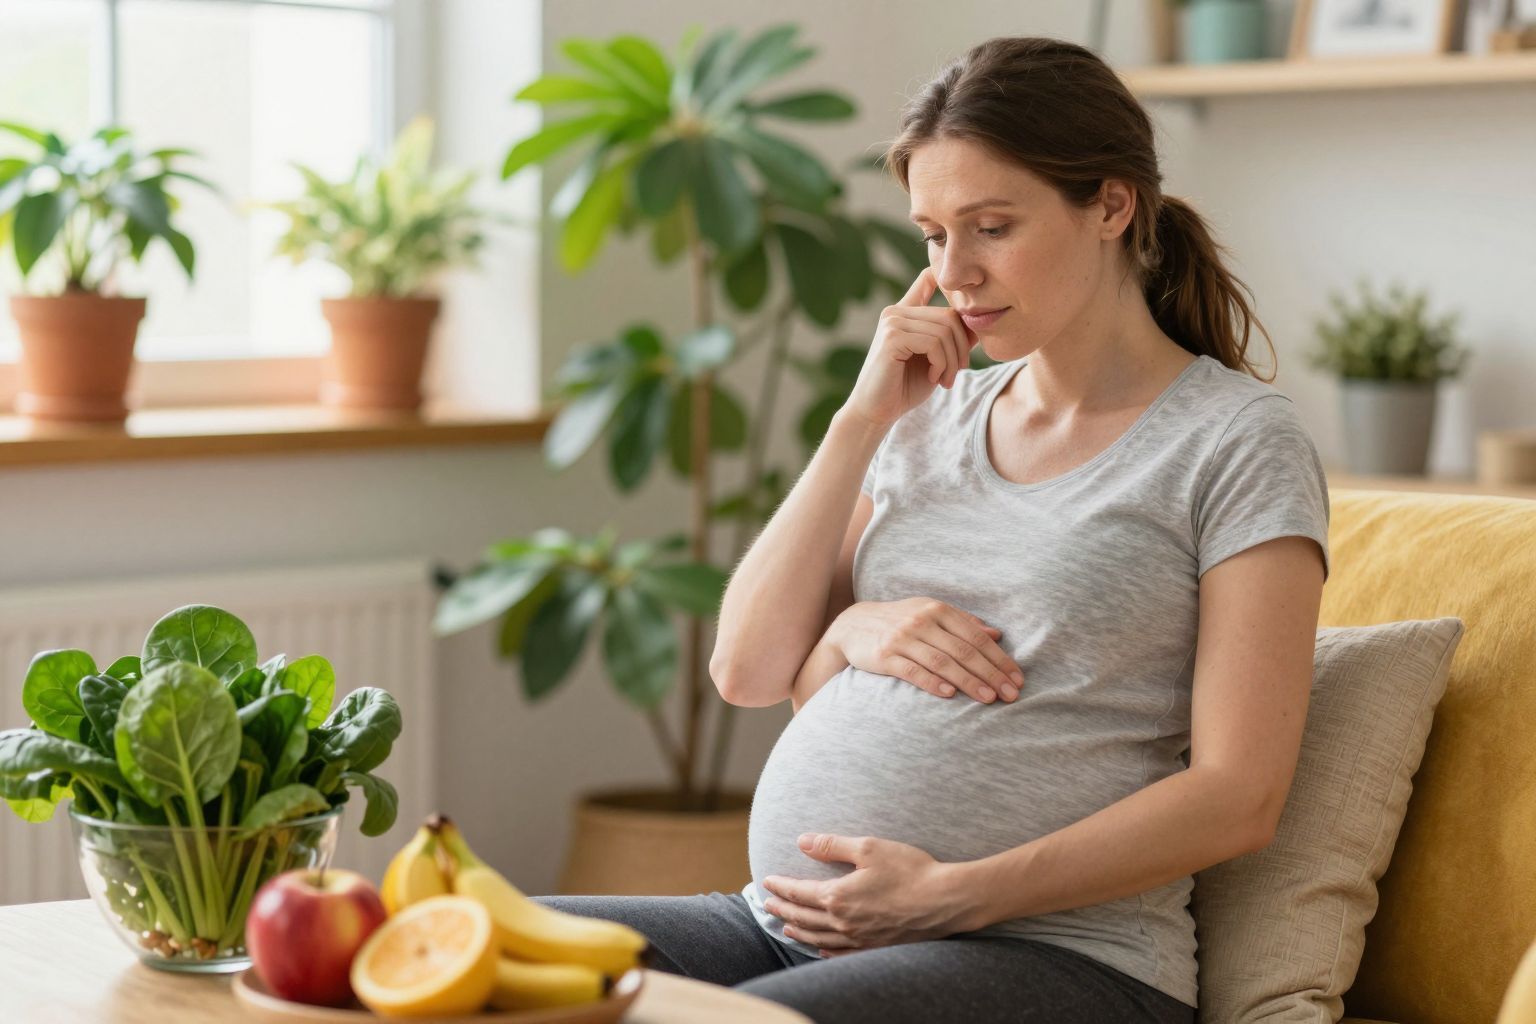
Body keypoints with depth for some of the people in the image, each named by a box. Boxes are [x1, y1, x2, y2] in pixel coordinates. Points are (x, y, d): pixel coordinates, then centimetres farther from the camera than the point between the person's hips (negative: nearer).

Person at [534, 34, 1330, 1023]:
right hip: (788, 921, 6)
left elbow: (1237, 795, -8)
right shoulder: (935, 414, 18)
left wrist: (956, 894, -17)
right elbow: (749, 670, 12)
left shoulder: (1238, 440, 0)